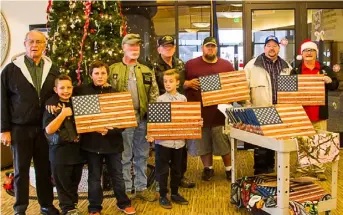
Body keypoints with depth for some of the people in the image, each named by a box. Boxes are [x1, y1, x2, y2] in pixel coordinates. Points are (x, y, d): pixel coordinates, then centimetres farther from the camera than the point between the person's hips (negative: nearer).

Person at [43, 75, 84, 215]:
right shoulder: (51, 104, -8)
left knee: (75, 180, 14)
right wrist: (62, 114, -23)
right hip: (60, 150, -5)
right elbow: (48, 129, -15)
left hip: (77, 148, 5)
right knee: (63, 182, 4)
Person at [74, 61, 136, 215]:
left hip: (112, 140, 1)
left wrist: (109, 130, -20)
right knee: (94, 176, 11)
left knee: (117, 174, 14)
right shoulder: (83, 90, -2)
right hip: (91, 141, -1)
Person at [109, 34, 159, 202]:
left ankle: (141, 188, 24)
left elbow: (154, 96, 8)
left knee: (142, 155, 12)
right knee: (124, 156, 5)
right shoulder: (113, 70, 0)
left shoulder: (147, 71, 10)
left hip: (143, 118, 4)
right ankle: (126, 189, 18)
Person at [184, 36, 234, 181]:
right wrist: (188, 83, -13)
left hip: (220, 111, 0)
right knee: (203, 142, 10)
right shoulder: (191, 64, 5)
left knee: (225, 142, 5)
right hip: (199, 111, 0)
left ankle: (229, 169, 22)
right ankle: (208, 168, 27)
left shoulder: (226, 65, 9)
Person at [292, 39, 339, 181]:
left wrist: (329, 81, -14)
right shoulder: (295, 71, 5)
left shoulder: (325, 69, 8)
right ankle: (303, 167, 18)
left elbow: (335, 85, 7)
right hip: (301, 113, 0)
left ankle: (319, 169, 11)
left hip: (319, 113, 1)